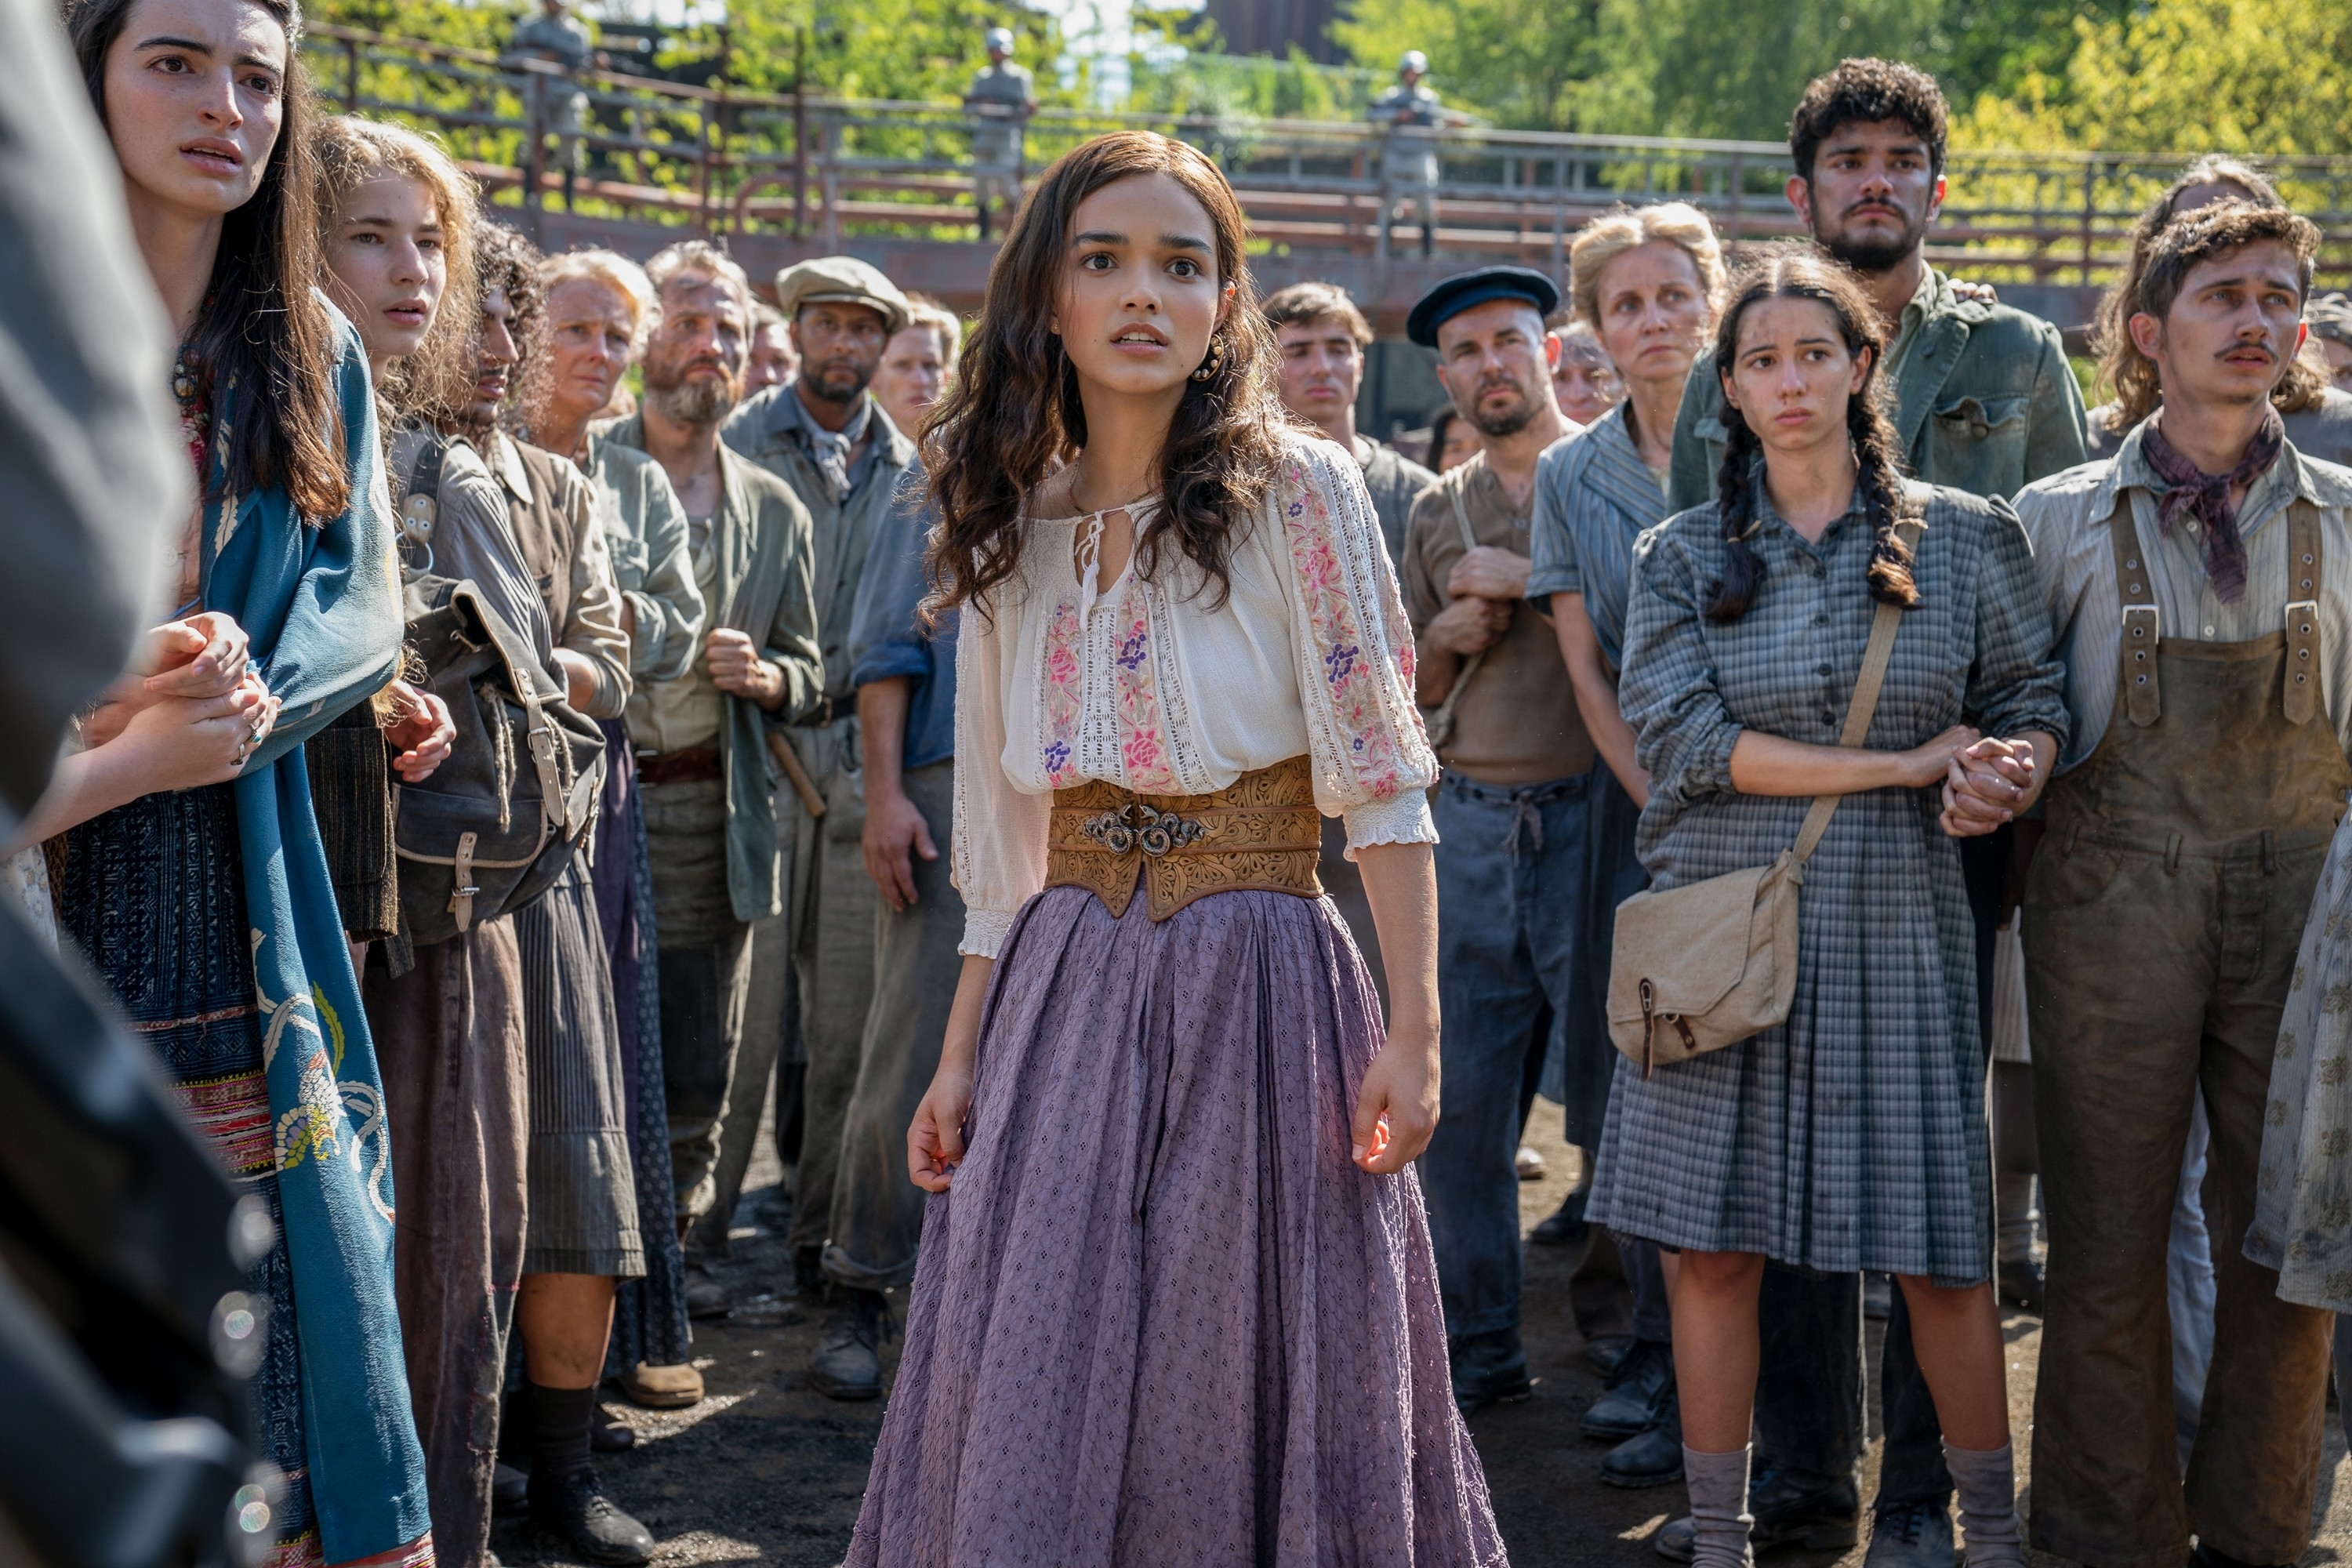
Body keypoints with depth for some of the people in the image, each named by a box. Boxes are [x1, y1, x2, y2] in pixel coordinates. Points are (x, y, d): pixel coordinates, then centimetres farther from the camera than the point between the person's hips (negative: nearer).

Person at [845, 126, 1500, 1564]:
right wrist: (960, 1058, 12)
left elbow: (1383, 782, -8)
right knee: (1031, 1413, 6)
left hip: (1255, 989, -4)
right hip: (1064, 993, 4)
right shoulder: (1016, 531, 8)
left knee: (1235, 1391, 4)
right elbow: (1007, 848, 13)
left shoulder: (1295, 492, -6)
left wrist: (1413, 1031, -14)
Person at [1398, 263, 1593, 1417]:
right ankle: (1476, 1347, 19)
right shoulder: (1437, 511, 17)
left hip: (1591, 814, -5)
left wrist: (1532, 578, -14)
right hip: (1468, 822, 5)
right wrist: (1446, 641, 2)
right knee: (1457, 1099, 7)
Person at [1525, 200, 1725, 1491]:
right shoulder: (1570, 476, 7)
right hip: (1639, 803, 3)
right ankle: (1663, 1353, 16)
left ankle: (1693, 1386, 5)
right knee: (1635, 1086, 2)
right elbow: (1587, 674, 4)